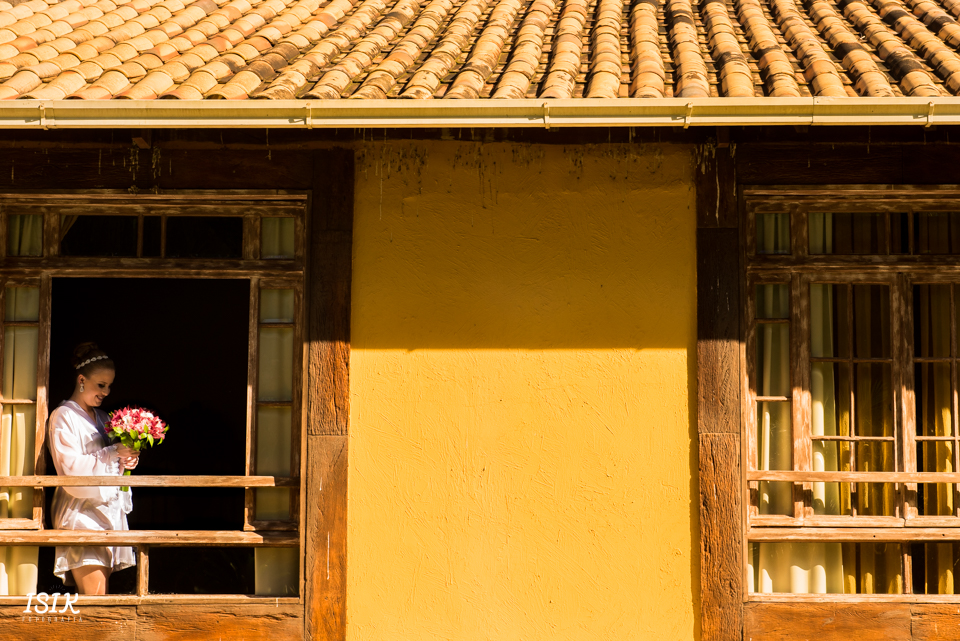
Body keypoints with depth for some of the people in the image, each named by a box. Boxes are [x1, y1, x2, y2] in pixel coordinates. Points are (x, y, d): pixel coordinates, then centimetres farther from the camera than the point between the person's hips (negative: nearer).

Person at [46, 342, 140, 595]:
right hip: (81, 510, -7)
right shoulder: (63, 416, -2)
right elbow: (71, 467, -12)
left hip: (109, 507, 7)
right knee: (94, 594, -15)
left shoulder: (102, 417, 21)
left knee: (100, 594, 0)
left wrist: (124, 462, 6)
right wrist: (113, 453, -15)